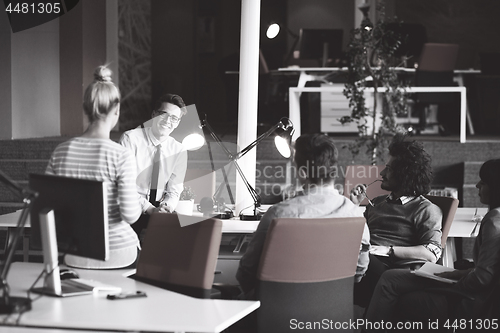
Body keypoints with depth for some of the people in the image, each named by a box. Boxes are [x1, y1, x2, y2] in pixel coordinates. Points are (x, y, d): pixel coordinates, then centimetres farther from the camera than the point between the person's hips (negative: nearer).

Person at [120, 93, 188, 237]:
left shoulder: (179, 151, 5)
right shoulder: (131, 138, -8)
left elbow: (174, 190, 6)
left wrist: (167, 207, -18)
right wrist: (149, 208, -24)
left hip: (159, 210, 4)